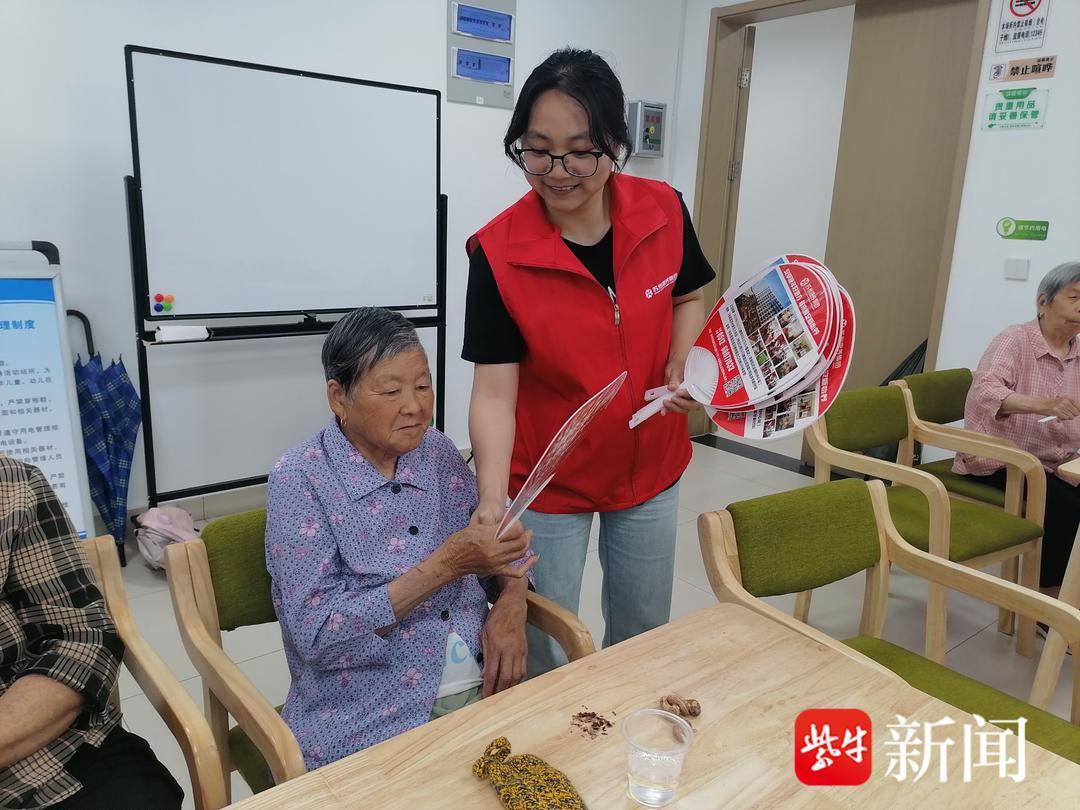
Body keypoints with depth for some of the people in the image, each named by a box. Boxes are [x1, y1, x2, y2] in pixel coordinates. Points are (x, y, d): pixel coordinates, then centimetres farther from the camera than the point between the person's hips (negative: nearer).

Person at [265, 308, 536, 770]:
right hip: (366, 721, -4)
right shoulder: (301, 478, -10)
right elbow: (317, 635, -16)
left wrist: (511, 604, -7)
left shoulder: (438, 452, 3)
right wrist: (446, 565, -23)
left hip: (483, 688, 5)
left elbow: (506, 542, 14)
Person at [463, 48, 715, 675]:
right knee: (545, 651, 12)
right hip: (548, 479, -3)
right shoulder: (499, 252, -21)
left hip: (651, 465, 4)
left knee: (644, 634, 22)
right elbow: (494, 391, -21)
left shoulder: (664, 212, -12)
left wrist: (683, 365, -11)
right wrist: (492, 501, -34)